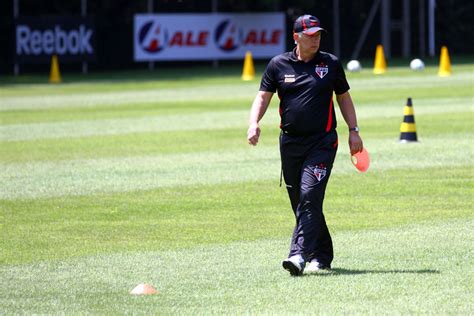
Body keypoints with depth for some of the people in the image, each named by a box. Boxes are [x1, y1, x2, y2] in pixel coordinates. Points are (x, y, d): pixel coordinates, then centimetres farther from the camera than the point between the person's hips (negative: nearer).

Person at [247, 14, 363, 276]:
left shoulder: (331, 64, 5)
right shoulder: (278, 65, 5)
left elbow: (343, 97, 15)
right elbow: (263, 97, 4)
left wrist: (353, 131, 8)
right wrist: (254, 123, -14)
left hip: (322, 143, -3)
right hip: (290, 143, 3)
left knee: (309, 197, -17)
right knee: (299, 202, 8)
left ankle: (299, 255, -25)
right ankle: (322, 255, 21)